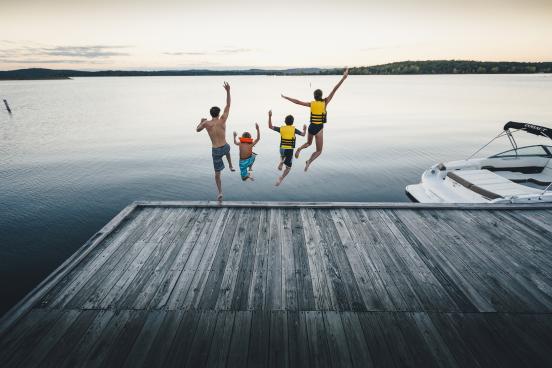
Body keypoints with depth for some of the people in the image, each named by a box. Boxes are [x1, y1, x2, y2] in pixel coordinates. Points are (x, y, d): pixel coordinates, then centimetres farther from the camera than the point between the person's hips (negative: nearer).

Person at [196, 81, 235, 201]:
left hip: (216, 151, -1)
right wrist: (228, 91, -2)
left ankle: (220, 192, 7)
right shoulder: (222, 120, -10)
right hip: (225, 147, 1)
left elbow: (197, 130, 12)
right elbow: (228, 105, -3)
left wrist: (201, 121, 28)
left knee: (217, 172, 11)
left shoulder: (206, 123, -8)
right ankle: (231, 166, 46)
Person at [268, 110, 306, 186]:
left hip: (282, 149, 3)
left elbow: (270, 126, 4)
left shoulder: (281, 128, 0)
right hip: (289, 150, -3)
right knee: (288, 167, 10)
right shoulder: (294, 129, -6)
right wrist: (304, 129, 21)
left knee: (283, 156, 42)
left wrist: (270, 116, 6)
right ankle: (280, 179, -4)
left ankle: (281, 162, 12)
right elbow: (303, 134, 0)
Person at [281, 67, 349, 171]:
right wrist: (343, 77, -11)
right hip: (319, 129, -3)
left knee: (308, 143, 33)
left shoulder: (311, 104, -1)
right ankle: (309, 161, -20)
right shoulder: (325, 102, -7)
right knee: (319, 151, 8)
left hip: (311, 127, 4)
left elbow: (297, 101, 4)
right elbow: (334, 90, -10)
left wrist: (286, 97, 15)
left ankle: (299, 149, 1)